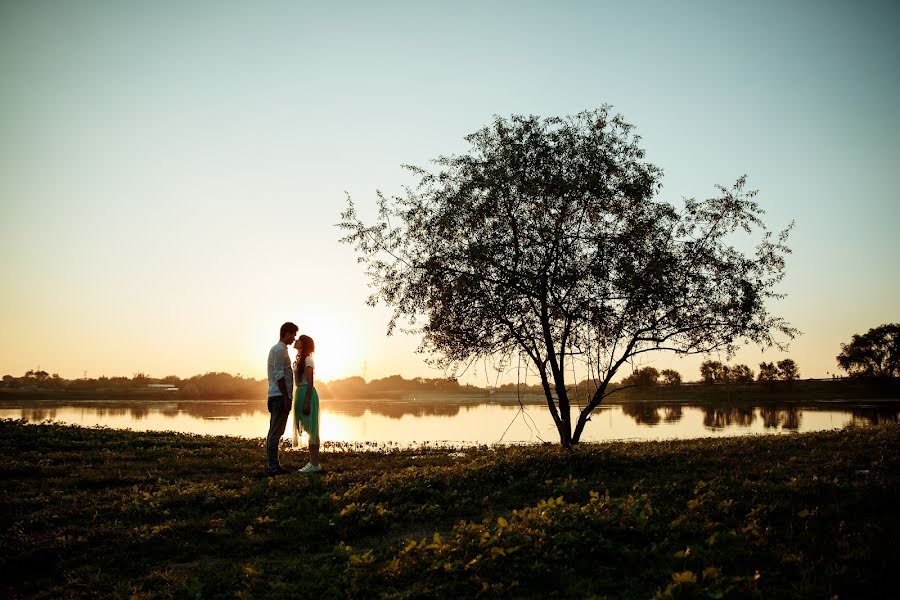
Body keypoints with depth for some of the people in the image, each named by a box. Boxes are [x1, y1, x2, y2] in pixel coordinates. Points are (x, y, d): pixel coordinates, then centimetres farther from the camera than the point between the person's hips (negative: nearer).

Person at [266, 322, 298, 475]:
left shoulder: (276, 349, 20)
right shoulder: (280, 350, -12)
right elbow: (279, 376, -19)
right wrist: (286, 399, -19)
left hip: (275, 395, 10)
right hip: (280, 396, -10)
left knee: (275, 432, 12)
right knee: (276, 432, -9)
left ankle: (273, 464, 17)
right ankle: (274, 467, -7)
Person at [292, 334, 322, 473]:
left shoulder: (308, 360, -11)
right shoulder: (300, 359, 16)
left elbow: (310, 383, -16)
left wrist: (306, 403, -21)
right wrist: (303, 402, 17)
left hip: (307, 395, -9)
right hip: (301, 394, 9)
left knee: (311, 430, -6)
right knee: (309, 430, 11)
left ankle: (315, 464, -3)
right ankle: (313, 462, 15)